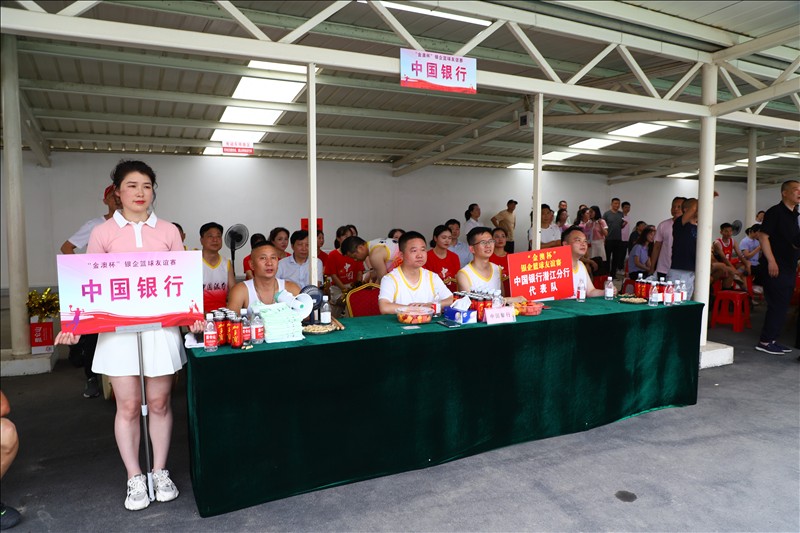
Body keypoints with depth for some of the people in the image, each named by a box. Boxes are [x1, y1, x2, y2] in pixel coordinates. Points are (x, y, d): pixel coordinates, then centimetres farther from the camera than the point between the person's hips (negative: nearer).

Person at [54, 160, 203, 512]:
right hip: (118, 327, 0)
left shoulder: (168, 231, 6)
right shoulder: (103, 233, 4)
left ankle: (160, 473, 24)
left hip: (161, 326, 1)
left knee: (159, 402, 7)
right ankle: (135, 478, 21)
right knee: (128, 405, 5)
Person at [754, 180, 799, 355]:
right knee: (777, 305, -8)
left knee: (781, 306, 11)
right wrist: (771, 261, -22)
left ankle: (771, 340, 18)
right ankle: (765, 341, -1)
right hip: (775, 267, -9)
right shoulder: (775, 212, -9)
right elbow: (763, 236, -17)